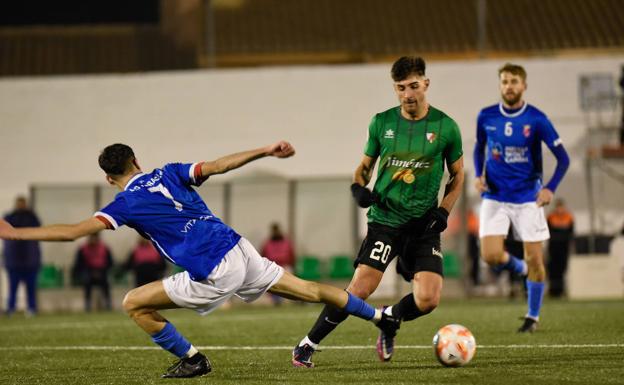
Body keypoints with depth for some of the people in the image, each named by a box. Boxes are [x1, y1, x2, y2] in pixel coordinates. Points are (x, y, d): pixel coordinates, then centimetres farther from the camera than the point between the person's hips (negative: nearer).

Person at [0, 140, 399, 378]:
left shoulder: (127, 203, -1)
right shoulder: (169, 173, 13)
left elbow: (72, 231, -9)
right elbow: (220, 165, 4)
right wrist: (267, 151, 5)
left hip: (214, 275, -7)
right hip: (239, 250, 7)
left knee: (135, 304, 5)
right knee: (308, 289, 19)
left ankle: (192, 359, 10)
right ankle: (381, 317, 23)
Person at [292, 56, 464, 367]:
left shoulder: (446, 127, 0)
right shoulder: (382, 123, 2)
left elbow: (457, 175, 12)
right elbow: (365, 166, 15)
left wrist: (443, 212, -2)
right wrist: (358, 188, -6)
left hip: (424, 225, 1)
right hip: (385, 220, -1)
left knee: (428, 299, -14)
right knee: (359, 290, -15)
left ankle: (389, 319, 20)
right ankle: (307, 345, 0)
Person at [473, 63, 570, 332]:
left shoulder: (536, 119, -9)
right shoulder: (486, 117, 0)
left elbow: (563, 158, -5)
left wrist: (550, 189, -18)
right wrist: (479, 176, 1)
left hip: (528, 198, -2)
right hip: (495, 197, 2)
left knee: (534, 260, 0)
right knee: (491, 256, -11)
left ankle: (533, 317, 18)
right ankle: (520, 268, 23)